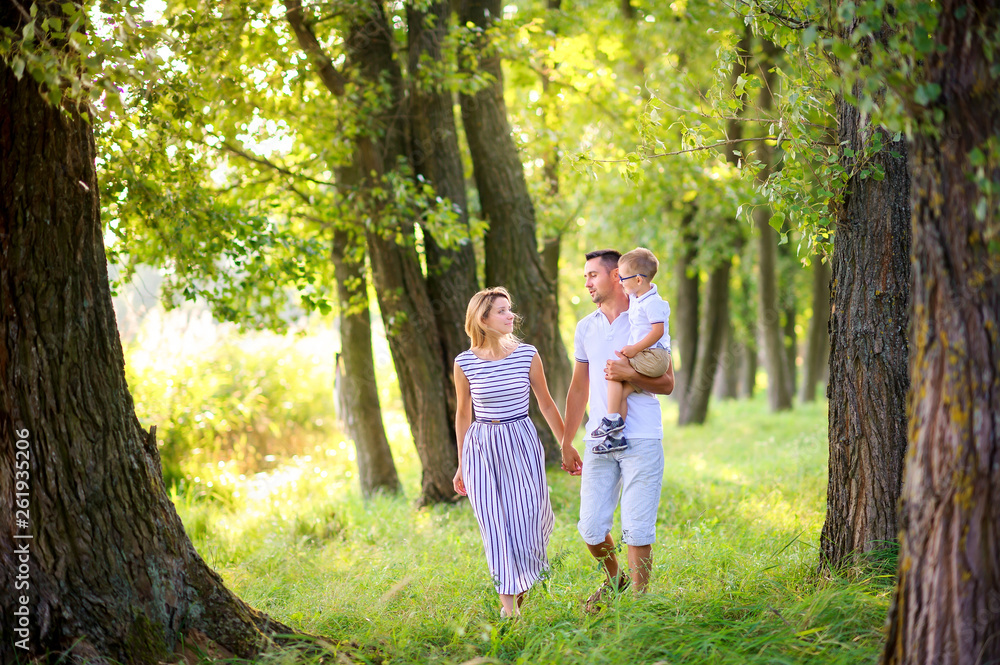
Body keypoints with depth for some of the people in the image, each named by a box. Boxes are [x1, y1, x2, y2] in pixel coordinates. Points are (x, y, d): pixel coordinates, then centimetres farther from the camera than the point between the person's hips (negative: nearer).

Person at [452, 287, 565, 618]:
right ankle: (508, 600, 7)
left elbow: (546, 405, 9)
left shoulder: (527, 355, -1)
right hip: (482, 448, 0)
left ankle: (522, 586, 25)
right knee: (495, 525, -2)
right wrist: (461, 465, 15)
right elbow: (463, 414, 10)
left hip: (522, 444, 1)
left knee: (528, 517, -2)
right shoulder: (465, 363, -2)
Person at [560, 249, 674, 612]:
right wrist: (566, 444, 19)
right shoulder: (586, 327, 14)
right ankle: (614, 579, 29)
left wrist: (629, 374, -18)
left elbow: (667, 383, 0)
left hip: (641, 440, -4)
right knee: (591, 527, 2)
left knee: (637, 528, -5)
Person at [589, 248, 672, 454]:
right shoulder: (636, 298, 15)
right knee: (622, 391, -4)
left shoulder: (652, 302, -15)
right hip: (644, 358, 9)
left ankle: (613, 419, -16)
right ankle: (616, 436, -8)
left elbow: (658, 330, -22)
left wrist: (634, 348, -21)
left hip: (653, 357, -9)